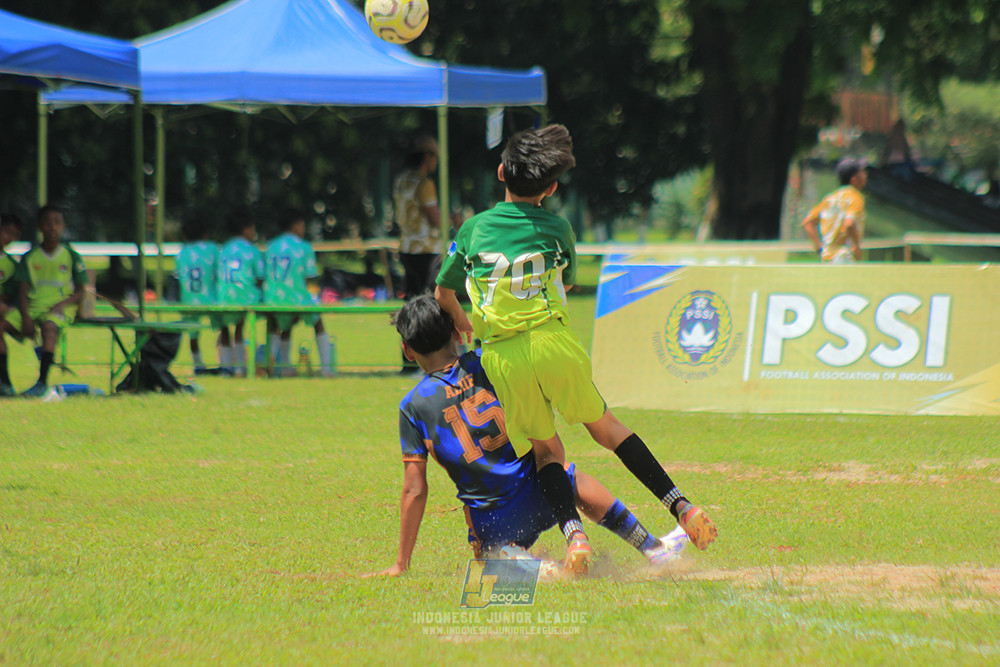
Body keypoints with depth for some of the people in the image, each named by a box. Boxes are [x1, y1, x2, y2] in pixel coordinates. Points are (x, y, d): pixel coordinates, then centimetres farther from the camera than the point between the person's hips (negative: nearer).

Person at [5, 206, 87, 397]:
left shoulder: (72, 257, 7)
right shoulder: (30, 257, 12)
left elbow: (80, 293, 6)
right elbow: (22, 290, 5)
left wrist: (63, 304, -15)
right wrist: (25, 317, -12)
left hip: (60, 308, -3)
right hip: (32, 306, 3)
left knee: (49, 326, -38)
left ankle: (42, 382, -41)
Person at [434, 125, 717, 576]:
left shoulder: (473, 229, 8)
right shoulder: (557, 229, 7)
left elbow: (443, 293, 20)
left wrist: (461, 322, 42)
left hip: (502, 359, 0)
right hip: (554, 343, 0)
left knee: (545, 449, 12)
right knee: (605, 426, 15)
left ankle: (573, 533, -12)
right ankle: (682, 508, 7)